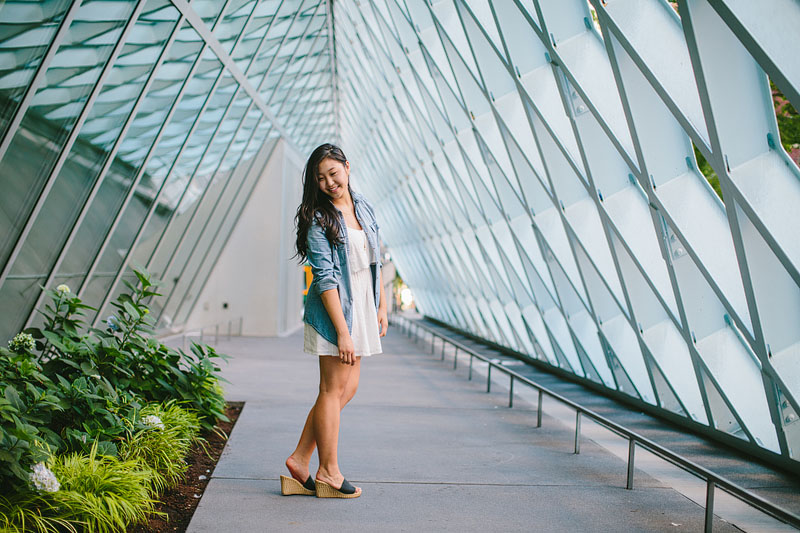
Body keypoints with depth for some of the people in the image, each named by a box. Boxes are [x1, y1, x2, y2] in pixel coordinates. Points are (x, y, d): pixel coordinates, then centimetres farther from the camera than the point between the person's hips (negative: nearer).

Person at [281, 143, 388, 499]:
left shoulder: (363, 206, 8)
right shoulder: (318, 218, -12)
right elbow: (325, 278, -17)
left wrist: (381, 307, 11)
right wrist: (342, 331, -21)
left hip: (362, 307, 7)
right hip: (334, 310, -7)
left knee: (347, 388, 9)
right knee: (334, 390, 0)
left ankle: (300, 459, 19)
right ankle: (328, 474, 13)